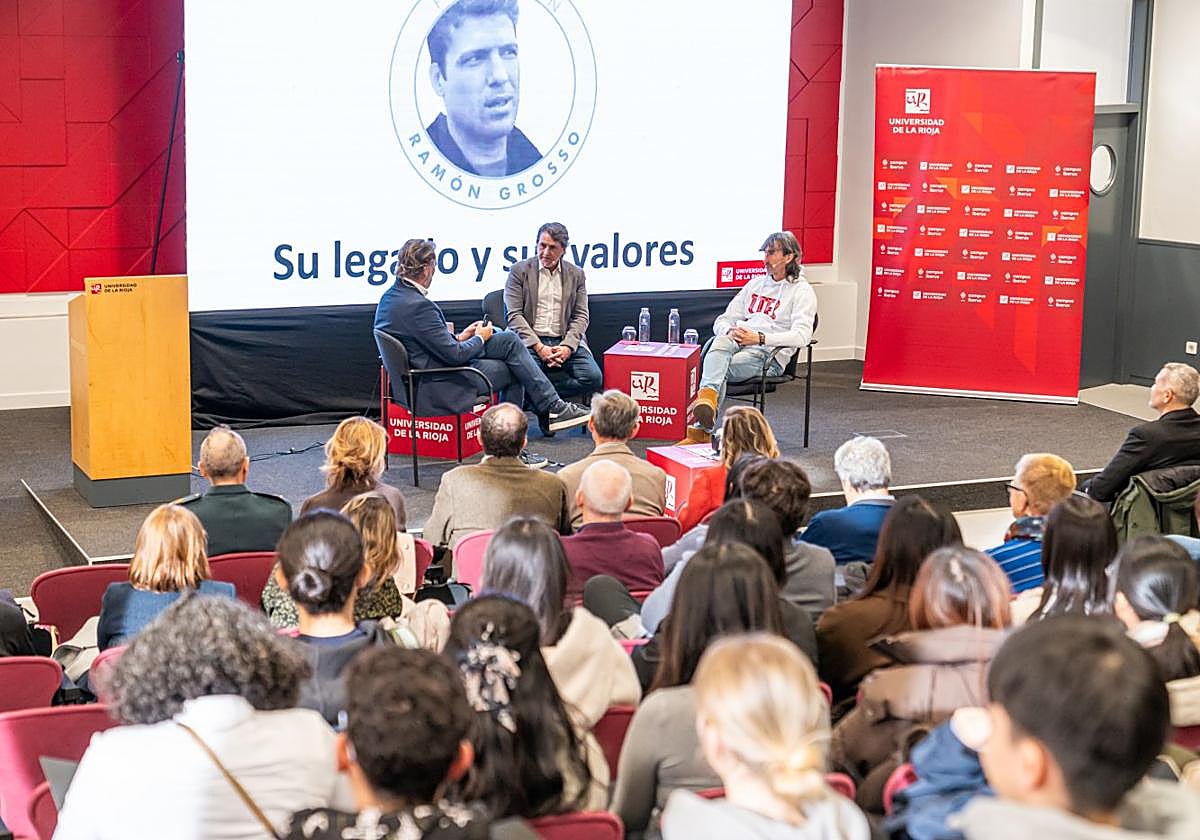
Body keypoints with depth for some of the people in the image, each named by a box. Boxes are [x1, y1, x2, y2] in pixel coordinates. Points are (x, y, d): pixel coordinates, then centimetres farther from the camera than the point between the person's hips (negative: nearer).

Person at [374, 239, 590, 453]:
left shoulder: (390, 296, 4)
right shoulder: (418, 306, -26)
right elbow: (455, 355, -23)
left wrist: (459, 338, 10)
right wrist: (480, 339, -4)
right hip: (439, 389, -10)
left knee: (508, 338, 12)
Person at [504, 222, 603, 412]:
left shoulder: (576, 274, 14)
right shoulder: (519, 271, 5)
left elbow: (580, 316, 9)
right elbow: (514, 315, -2)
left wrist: (567, 347, -10)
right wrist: (539, 347, -15)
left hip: (565, 342, 3)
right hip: (530, 341, -3)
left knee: (594, 378, -22)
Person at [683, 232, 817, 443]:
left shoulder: (801, 291, 5)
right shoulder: (756, 284, 25)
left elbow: (801, 336, -11)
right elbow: (722, 321, 22)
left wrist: (760, 338, -21)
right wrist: (730, 332, -5)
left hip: (769, 355, -5)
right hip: (738, 344, 5)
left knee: (720, 368, -33)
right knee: (721, 341, -34)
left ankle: (702, 430, -42)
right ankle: (708, 395, -53)